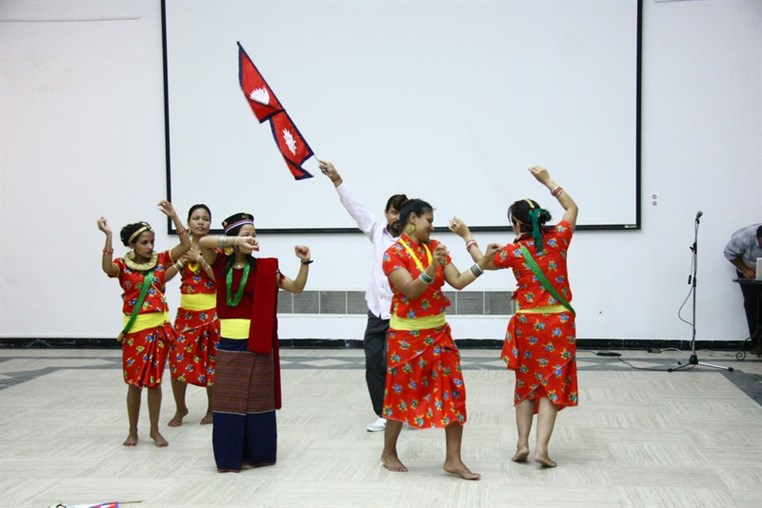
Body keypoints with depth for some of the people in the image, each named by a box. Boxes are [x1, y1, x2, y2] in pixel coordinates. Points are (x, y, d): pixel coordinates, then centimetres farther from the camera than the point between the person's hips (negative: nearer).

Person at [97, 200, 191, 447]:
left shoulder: (160, 260, 3)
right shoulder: (123, 265, -6)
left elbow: (185, 245, -5)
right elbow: (108, 269, -29)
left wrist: (173, 216, -9)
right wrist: (108, 236, -31)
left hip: (159, 327, 2)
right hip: (135, 329, -2)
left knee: (155, 381, 9)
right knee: (135, 382, 6)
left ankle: (155, 430, 20)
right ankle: (133, 431, 20)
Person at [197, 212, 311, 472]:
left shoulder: (263, 268, 0)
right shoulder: (220, 263, 1)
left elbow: (296, 287, 0)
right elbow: (203, 242, -18)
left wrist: (305, 262, -15)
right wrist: (234, 242, -31)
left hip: (256, 343, -1)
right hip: (228, 342, 1)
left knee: (255, 399, 6)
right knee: (227, 400, 6)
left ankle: (255, 454, 17)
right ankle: (230, 456, 15)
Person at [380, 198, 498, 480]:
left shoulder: (435, 248, 7)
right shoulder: (394, 254, -12)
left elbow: (458, 282, 0)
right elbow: (411, 291, -21)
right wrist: (432, 269, -34)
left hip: (438, 332, 6)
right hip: (407, 335, -6)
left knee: (454, 393, -1)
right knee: (402, 394, 6)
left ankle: (453, 459, 5)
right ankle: (389, 453, 26)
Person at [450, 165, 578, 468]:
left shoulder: (514, 252, -9)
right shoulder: (558, 239, -5)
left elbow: (484, 263, 10)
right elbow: (572, 208, 13)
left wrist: (466, 236, 18)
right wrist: (547, 181, 15)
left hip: (527, 322, -1)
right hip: (559, 322, 1)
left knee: (526, 383, 16)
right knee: (552, 384, 3)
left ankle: (523, 443, 12)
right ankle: (541, 447, -6)